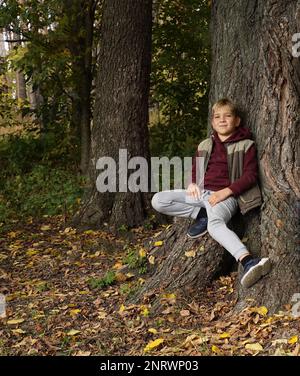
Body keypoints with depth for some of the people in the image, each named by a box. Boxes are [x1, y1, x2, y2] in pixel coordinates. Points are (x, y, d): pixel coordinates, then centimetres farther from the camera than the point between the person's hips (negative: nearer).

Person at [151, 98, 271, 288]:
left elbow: (250, 176, -4)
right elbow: (195, 170, 26)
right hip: (202, 192, 6)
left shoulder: (246, 145, 3)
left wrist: (226, 191, -17)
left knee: (215, 224, -40)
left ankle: (249, 263, -53)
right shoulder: (205, 146, 18)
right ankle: (202, 215, -11)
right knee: (158, 200, -12)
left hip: (226, 196, -6)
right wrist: (192, 183, 2)